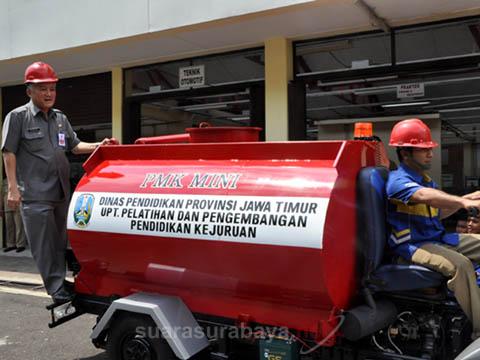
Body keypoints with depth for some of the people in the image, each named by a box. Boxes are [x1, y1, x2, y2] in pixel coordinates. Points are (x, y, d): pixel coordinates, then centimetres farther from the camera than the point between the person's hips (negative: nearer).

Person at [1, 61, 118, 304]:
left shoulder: (61, 118, 15)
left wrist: (98, 146, 1)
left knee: (60, 242, 13)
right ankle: (57, 291, 3)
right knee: (44, 246, -2)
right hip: (34, 195, -6)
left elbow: (74, 146, 19)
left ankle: (61, 286, 25)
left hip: (61, 193, 6)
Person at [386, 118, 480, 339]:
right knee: (460, 264, -31)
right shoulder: (397, 180, -13)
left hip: (438, 238, 9)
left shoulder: (426, 179, 17)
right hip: (413, 245, -9)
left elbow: (438, 212, 18)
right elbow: (423, 196, -33)